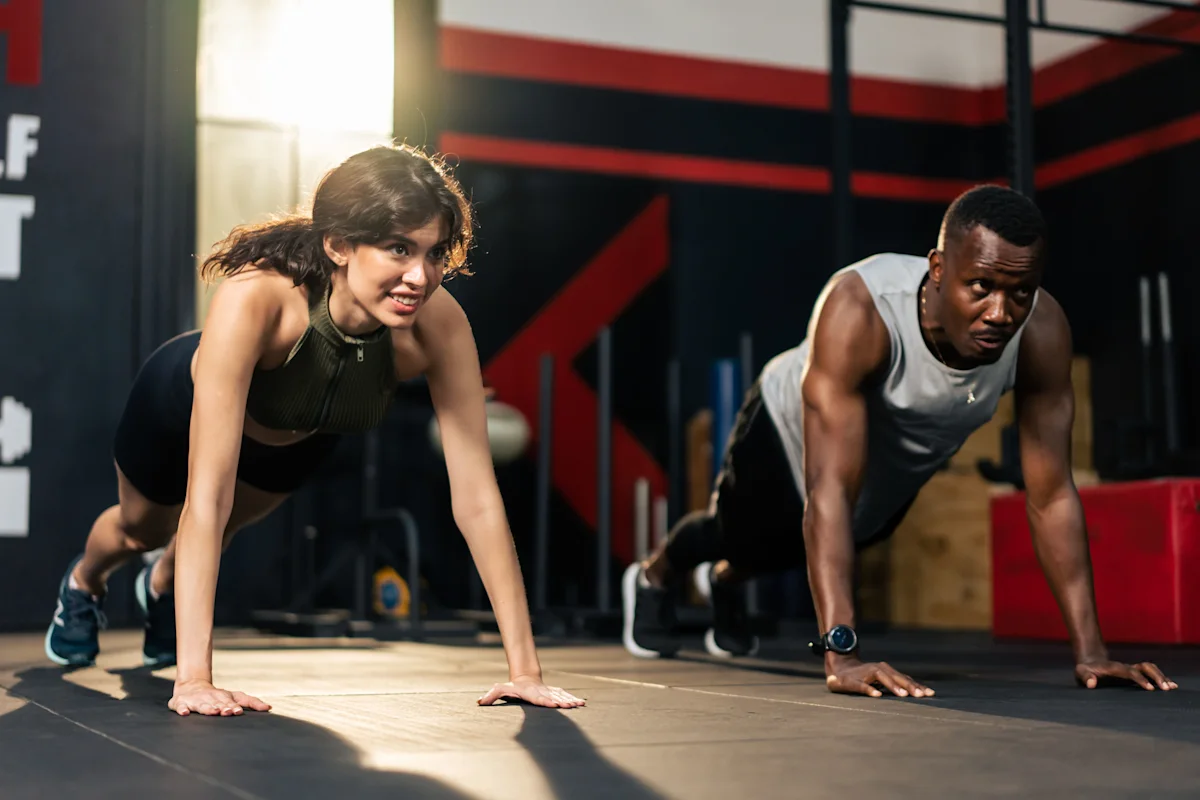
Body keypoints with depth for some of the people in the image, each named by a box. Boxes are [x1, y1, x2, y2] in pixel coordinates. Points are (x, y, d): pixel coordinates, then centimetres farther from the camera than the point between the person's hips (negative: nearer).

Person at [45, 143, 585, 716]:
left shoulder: (437, 324, -39)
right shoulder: (254, 298, -49)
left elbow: (477, 495, -35)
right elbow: (206, 498, -49)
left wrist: (524, 668, -35)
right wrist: (194, 677, -52)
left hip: (299, 439, 3)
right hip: (180, 403, -2)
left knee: (226, 530, 33)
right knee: (141, 527, 30)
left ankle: (161, 588, 69)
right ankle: (83, 583, 67)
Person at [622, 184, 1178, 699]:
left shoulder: (1042, 330, -35)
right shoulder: (858, 309, -47)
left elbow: (1052, 495, -28)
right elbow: (829, 490, -50)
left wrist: (1089, 650, -32)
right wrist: (840, 653, -57)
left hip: (896, 477, 4)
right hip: (790, 434, -4)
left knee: (785, 552, 32)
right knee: (741, 535, 26)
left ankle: (723, 584, 69)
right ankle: (654, 578, 62)